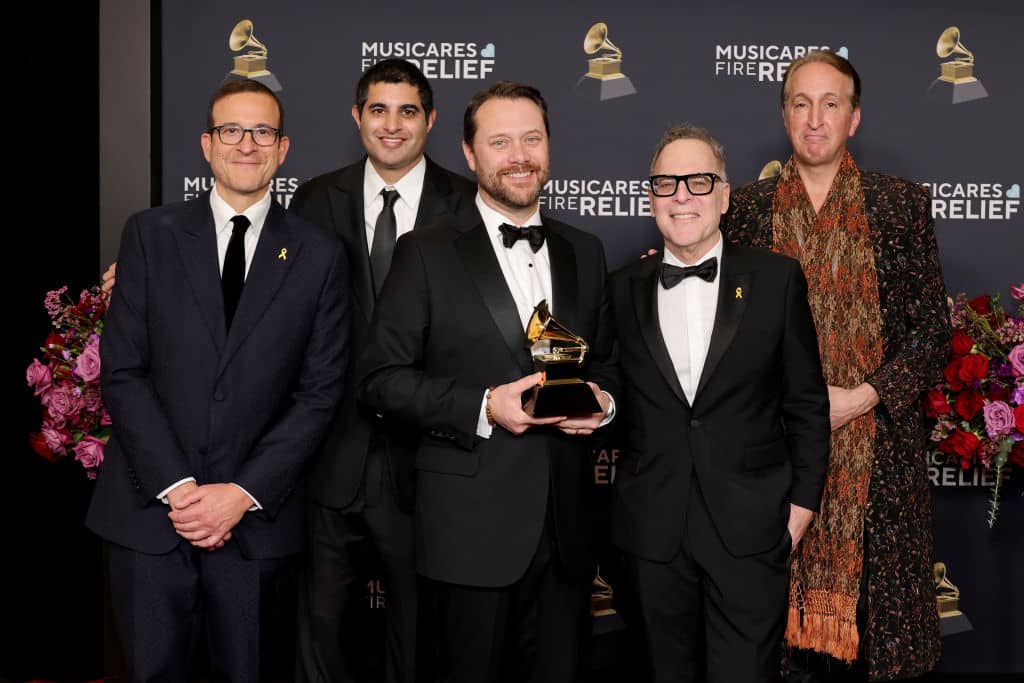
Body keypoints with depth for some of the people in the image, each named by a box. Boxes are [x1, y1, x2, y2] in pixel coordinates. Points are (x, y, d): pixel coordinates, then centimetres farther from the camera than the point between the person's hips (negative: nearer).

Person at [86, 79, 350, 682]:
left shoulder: (320, 254, 2)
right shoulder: (150, 235, 3)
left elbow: (320, 390, -1)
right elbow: (122, 370, -2)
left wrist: (244, 493, -9)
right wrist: (175, 487, -11)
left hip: (256, 516, 0)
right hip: (149, 511, 0)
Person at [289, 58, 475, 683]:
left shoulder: (467, 205, -3)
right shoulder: (318, 200, 4)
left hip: (423, 450, -1)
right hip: (335, 449, 2)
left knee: (419, 627, 14)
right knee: (322, 617, 13)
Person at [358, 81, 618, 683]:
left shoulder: (585, 252, 11)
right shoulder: (427, 254, -3)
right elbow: (383, 379, -7)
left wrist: (603, 401, -4)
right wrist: (482, 408, -18)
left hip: (567, 525, 4)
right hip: (475, 528, -4)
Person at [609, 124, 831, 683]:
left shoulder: (777, 279, 0)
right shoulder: (623, 291, 5)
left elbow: (807, 401, 3)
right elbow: (614, 401, 9)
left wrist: (802, 500, 0)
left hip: (750, 530, -2)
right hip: (653, 532, 2)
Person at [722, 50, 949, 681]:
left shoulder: (902, 204, 3)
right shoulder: (748, 209, 6)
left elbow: (933, 329, 1)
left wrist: (862, 397, -11)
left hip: (879, 451, 0)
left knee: (873, 617, 5)